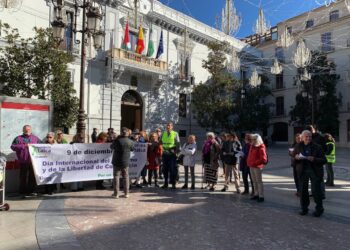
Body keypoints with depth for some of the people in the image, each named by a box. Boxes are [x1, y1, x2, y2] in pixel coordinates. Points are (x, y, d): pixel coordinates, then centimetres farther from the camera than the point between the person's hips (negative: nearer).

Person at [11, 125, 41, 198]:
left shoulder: (35, 138, 12)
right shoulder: (18, 138, 5)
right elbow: (13, 146, -7)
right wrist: (24, 146, -14)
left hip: (33, 161, 2)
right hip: (23, 162, -2)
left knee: (32, 177, 7)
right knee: (23, 177, 2)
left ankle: (30, 191, 20)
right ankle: (22, 192, 12)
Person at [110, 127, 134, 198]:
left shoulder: (117, 140, -13)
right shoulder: (130, 142, -6)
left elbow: (111, 147, 5)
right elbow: (132, 149, 10)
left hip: (116, 162, -2)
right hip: (125, 162, 2)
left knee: (116, 176, 7)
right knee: (126, 177, 12)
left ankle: (116, 193, 9)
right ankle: (126, 193, 17)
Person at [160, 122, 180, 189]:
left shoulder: (175, 134, -2)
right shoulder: (163, 134, 10)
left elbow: (178, 144, -4)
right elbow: (160, 142, 16)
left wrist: (176, 151, -11)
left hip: (172, 153, -4)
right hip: (165, 153, 4)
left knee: (173, 169, -2)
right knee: (165, 169, 9)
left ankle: (173, 184, 7)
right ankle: (165, 183, 21)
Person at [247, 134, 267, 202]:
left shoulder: (261, 147, -14)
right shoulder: (252, 146, 12)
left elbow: (263, 159, -19)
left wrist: (255, 163, -19)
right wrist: (249, 162, 9)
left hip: (257, 167, -8)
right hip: (251, 166, 9)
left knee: (259, 181, -2)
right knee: (254, 181, 15)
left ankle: (261, 196, 6)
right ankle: (256, 194, 26)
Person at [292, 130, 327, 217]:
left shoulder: (317, 147, -5)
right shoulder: (298, 147, 3)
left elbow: (324, 160, -6)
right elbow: (292, 157, 12)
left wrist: (314, 159, -23)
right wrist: (296, 157, -12)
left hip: (315, 171, -3)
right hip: (303, 171, 3)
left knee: (316, 190, -2)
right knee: (303, 190, 8)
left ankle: (319, 209, 17)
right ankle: (304, 209, 23)